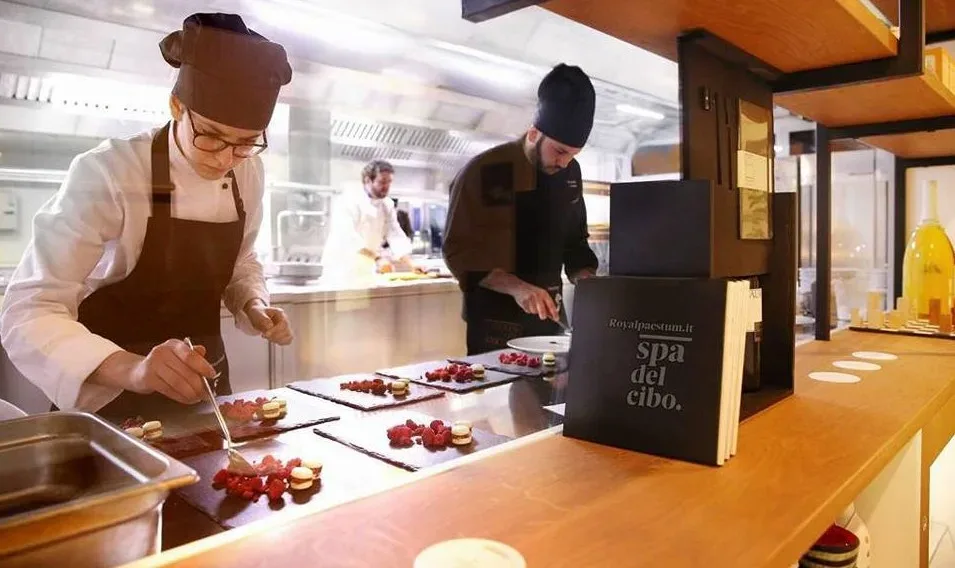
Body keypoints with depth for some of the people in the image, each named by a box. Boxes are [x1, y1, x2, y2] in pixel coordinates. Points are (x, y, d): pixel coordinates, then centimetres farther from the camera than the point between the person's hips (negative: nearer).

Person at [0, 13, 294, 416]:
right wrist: (131, 368, -44)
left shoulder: (248, 172, -7)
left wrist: (254, 306, -13)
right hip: (111, 393, -4)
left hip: (200, 379, 5)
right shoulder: (106, 174, -23)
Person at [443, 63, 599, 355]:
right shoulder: (482, 172, -16)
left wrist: (587, 280, -5)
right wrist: (516, 288, -28)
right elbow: (458, 252, -17)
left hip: (548, 315, 6)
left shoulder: (570, 172, 3)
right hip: (495, 321, -5)